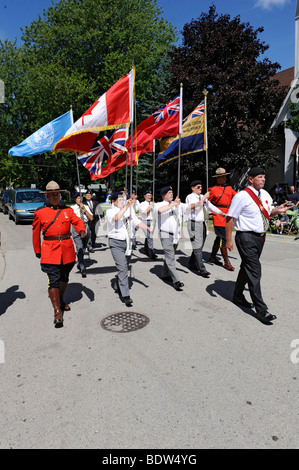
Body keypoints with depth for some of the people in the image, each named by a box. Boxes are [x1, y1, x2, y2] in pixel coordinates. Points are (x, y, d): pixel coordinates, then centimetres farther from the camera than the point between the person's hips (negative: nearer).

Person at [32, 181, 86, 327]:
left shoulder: (67, 210, 7)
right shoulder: (40, 212, 1)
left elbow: (77, 221, 1)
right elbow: (35, 232, 7)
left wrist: (81, 231, -22)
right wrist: (37, 251, 11)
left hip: (67, 249, 3)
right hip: (50, 251, -3)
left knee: (64, 278, 17)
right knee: (53, 280, -10)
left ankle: (60, 300, 40)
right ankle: (57, 312, -5)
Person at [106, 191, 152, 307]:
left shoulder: (129, 211, 10)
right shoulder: (110, 212, -5)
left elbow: (137, 222, 5)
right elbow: (116, 218, -28)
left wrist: (147, 227, -14)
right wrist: (127, 206, -33)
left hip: (128, 242, 5)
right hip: (116, 242, -5)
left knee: (125, 268, 15)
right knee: (122, 268, -12)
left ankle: (116, 286, 38)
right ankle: (126, 296, -9)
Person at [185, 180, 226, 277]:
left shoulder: (203, 197, 16)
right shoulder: (190, 197, -5)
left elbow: (211, 206, 19)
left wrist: (222, 213, 13)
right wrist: (204, 197, -16)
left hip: (202, 223, 8)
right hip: (194, 224, -8)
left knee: (199, 246, 14)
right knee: (197, 247, -8)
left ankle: (192, 264, 29)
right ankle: (202, 270, -7)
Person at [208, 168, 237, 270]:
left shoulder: (229, 188, 14)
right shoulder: (213, 190, -4)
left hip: (227, 217, 7)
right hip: (219, 218, -7)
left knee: (219, 238, 15)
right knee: (223, 240, -6)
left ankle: (212, 257, 29)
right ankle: (227, 262, 2)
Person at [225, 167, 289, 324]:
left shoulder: (265, 194, 11)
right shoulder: (242, 196, -13)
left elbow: (267, 212, 23)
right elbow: (230, 218, -14)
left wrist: (277, 210, -1)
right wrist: (228, 240, -17)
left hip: (260, 237, 8)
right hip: (246, 237, -8)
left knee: (247, 267, 18)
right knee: (254, 271, -8)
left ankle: (238, 296, 35)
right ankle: (261, 310, -2)